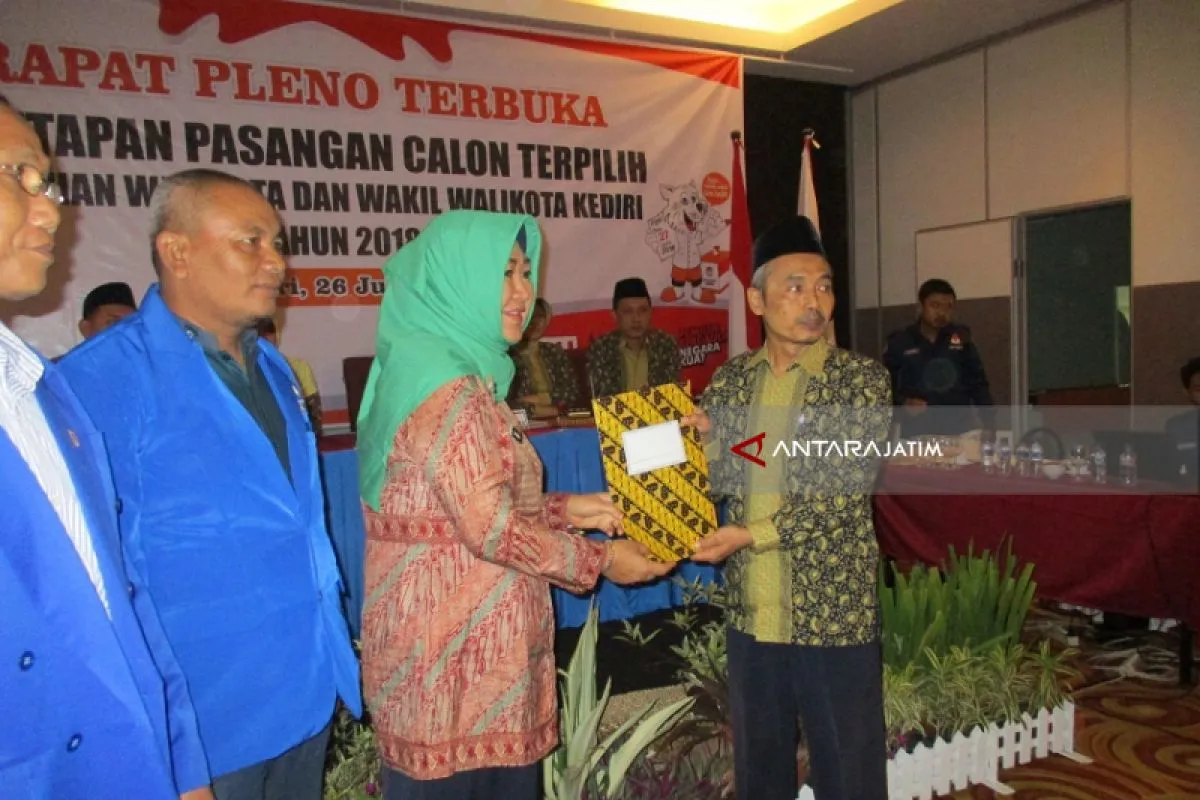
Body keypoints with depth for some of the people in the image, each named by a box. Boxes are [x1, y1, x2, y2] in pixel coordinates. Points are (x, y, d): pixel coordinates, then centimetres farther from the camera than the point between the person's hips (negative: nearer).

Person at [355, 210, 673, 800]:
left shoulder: (462, 373, 12)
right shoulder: (444, 384, -19)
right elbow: (491, 530, -22)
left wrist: (564, 509, 5)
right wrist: (600, 560, -10)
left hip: (479, 643, 9)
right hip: (453, 649, -9)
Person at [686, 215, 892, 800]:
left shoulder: (862, 379, -8)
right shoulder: (731, 379, 4)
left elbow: (842, 495, -15)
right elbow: (713, 478, 7)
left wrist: (751, 535, -20)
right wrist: (703, 439, -13)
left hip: (833, 615, -4)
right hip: (749, 613, 4)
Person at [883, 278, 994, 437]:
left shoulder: (961, 338, 4)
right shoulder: (899, 342, -2)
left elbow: (978, 383, 8)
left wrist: (989, 422, 0)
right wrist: (903, 403, -15)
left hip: (959, 431, 2)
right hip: (917, 434, -2)